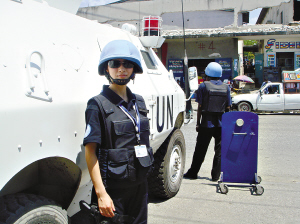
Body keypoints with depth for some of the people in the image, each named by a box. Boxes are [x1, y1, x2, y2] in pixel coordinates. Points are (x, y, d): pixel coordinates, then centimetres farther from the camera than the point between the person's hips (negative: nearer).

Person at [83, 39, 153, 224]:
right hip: (113, 188, -6)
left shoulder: (138, 102, 9)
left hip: (140, 185, 6)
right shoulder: (98, 104, -10)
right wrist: (101, 193, -20)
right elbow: (90, 151, -14)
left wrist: (145, 174, 15)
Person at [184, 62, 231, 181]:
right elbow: (227, 108, 6)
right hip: (221, 123, 2)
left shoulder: (203, 86, -4)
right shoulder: (226, 87, 6)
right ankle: (216, 175, 10)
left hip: (206, 123, -2)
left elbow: (200, 107, -5)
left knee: (200, 149, 7)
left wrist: (198, 123, 1)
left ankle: (193, 173, 16)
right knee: (219, 150, 8)